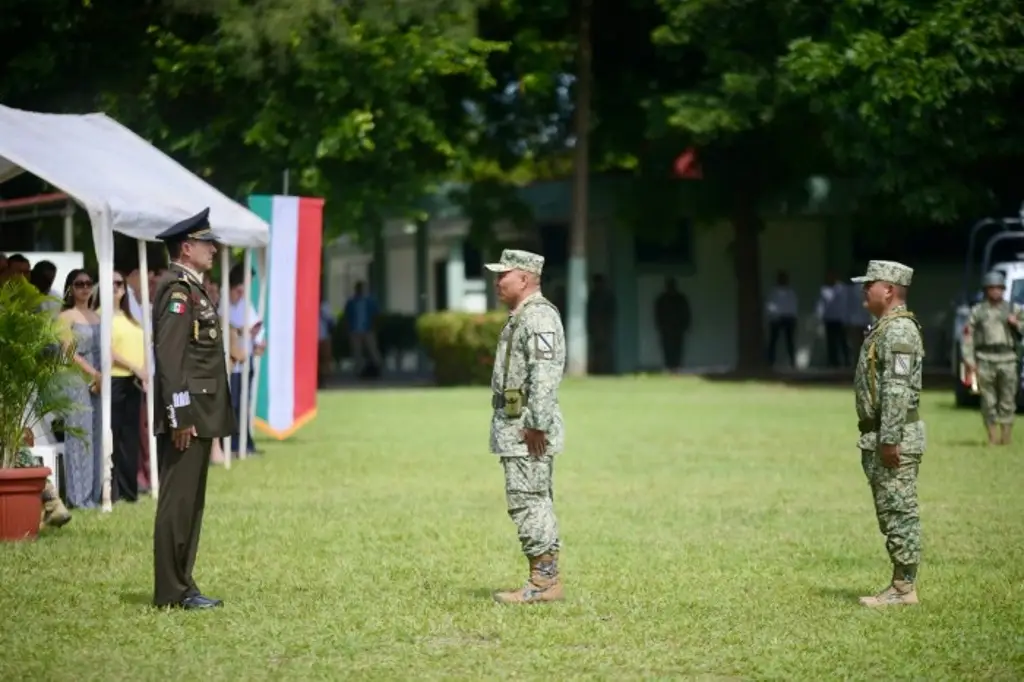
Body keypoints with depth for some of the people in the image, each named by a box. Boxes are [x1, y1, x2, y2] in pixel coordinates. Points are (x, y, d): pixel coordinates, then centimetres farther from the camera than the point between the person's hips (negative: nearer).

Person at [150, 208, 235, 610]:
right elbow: (169, 356, -20)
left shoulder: (192, 288, 18)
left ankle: (181, 587, 17)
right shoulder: (177, 290, -13)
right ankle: (171, 592, -3)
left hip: (200, 415, 10)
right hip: (187, 417, -10)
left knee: (190, 502, 12)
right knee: (178, 502, -6)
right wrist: (180, 418, -23)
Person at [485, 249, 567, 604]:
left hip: (529, 428, -11)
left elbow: (545, 375, -24)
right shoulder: (520, 318, 19)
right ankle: (545, 581, 15)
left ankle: (544, 581, -8)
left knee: (528, 502, -10)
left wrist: (536, 425, -26)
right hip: (515, 425, 11)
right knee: (536, 503, 11)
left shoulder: (538, 317, -15)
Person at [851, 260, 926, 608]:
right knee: (893, 515, 13)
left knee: (900, 514, -6)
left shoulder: (899, 331, -17)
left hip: (894, 438, -11)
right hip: (880, 438, 11)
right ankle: (901, 584, 17)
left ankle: (904, 588, -3)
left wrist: (889, 439, -25)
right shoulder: (885, 328, 17)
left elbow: (897, 390, -23)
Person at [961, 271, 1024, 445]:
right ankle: (993, 437, 3)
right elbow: (968, 337, 6)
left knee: (1007, 400, -4)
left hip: (1007, 360, 0)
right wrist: (969, 360, -2)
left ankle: (1006, 437, -1)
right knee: (988, 401, -2)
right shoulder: (977, 311, 11)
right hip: (985, 360, 0)